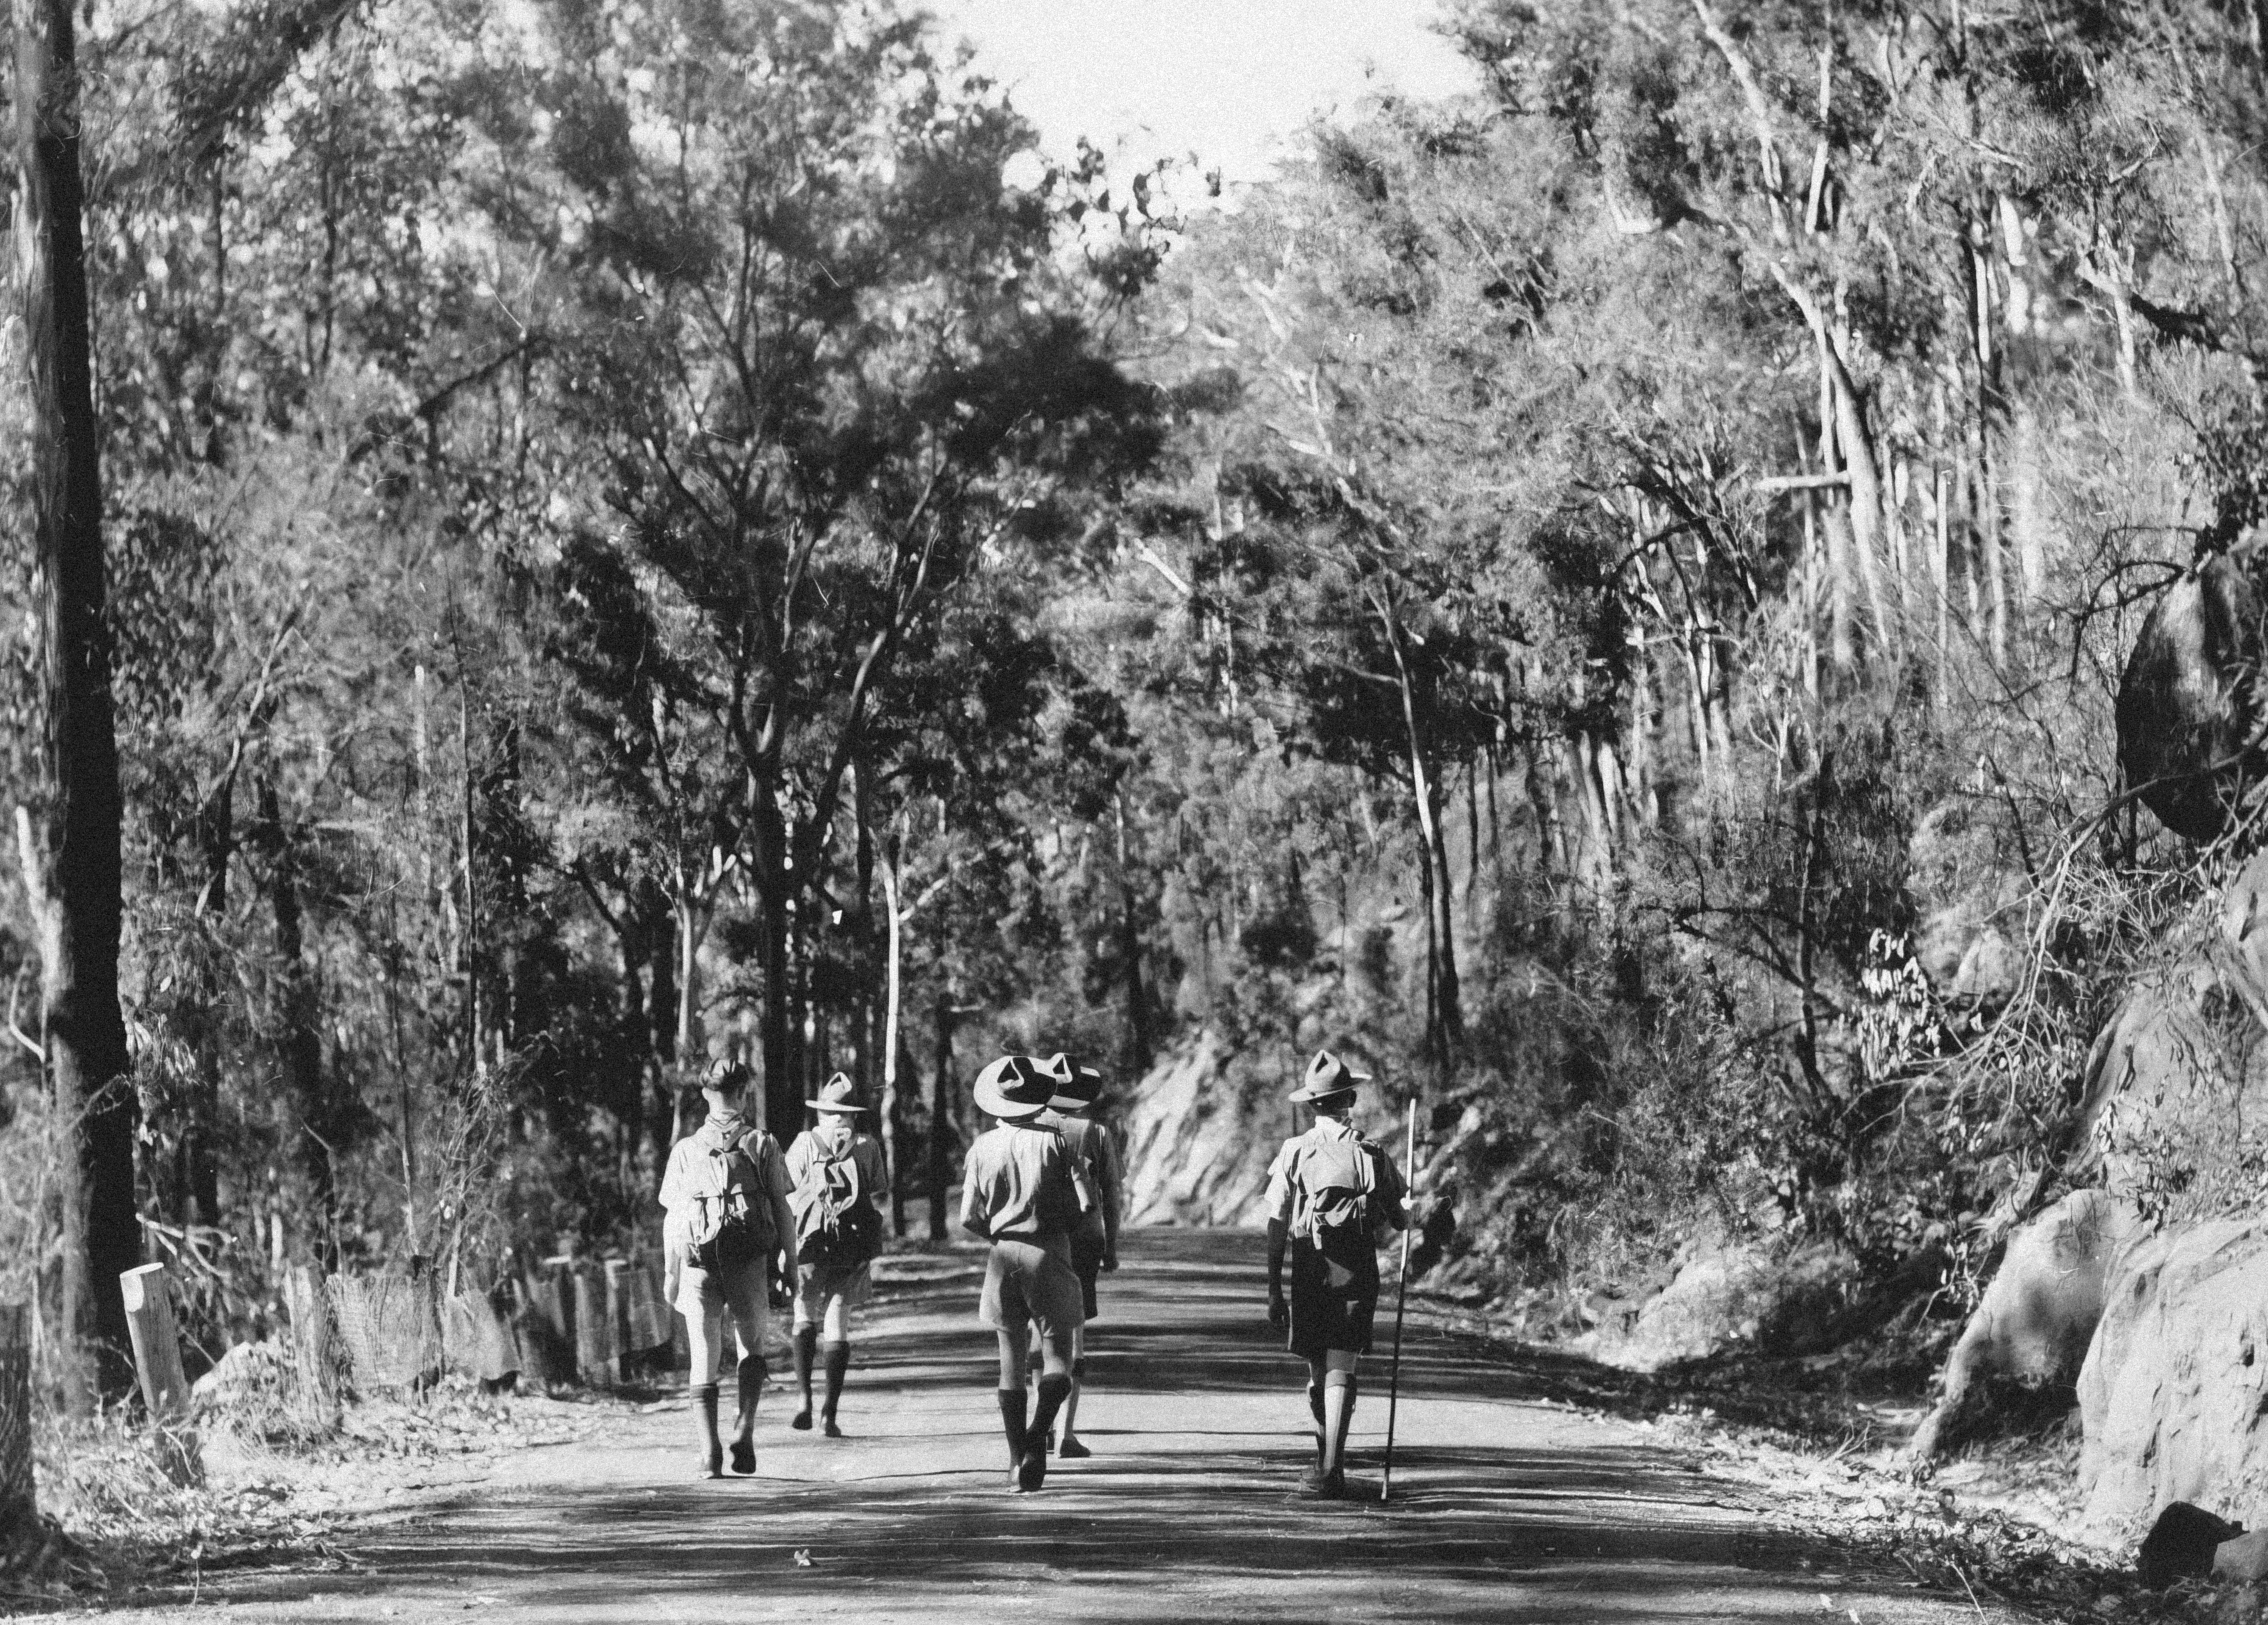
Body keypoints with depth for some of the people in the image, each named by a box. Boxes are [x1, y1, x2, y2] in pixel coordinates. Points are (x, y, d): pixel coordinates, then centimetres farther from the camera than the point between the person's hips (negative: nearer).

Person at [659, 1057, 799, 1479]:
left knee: (704, 1361, 5)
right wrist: (789, 1263, 7)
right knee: (752, 1348, 19)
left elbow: (672, 1219, 6)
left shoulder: (686, 1149, 4)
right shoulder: (763, 1144, 1)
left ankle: (710, 1452, -5)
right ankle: (745, 1431, 1)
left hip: (699, 1266, 0)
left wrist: (671, 1275, 13)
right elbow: (782, 1208, 0)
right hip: (750, 1263, 0)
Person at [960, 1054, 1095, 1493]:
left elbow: (970, 1218, -1)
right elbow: (1085, 1202, -11)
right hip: (1049, 1255, -2)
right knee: (1058, 1360, 2)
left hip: (1003, 1258, 2)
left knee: (1011, 1363, 10)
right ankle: (1037, 1435, -23)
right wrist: (1060, 1228, 8)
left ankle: (1017, 1462, 7)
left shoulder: (983, 1147, 0)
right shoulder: (1052, 1141, -7)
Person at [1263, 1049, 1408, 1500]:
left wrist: (1274, 1289, 1)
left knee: (1318, 1372, 14)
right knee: (1340, 1371, -4)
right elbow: (1400, 1221, 6)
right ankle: (1330, 1469, -14)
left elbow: (1277, 1226, -3)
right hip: (1358, 1276, -1)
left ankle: (1327, 1463, 24)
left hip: (1309, 1275, 1)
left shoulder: (1294, 1153, -2)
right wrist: (1405, 1206, 30)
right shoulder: (1372, 1157, -2)